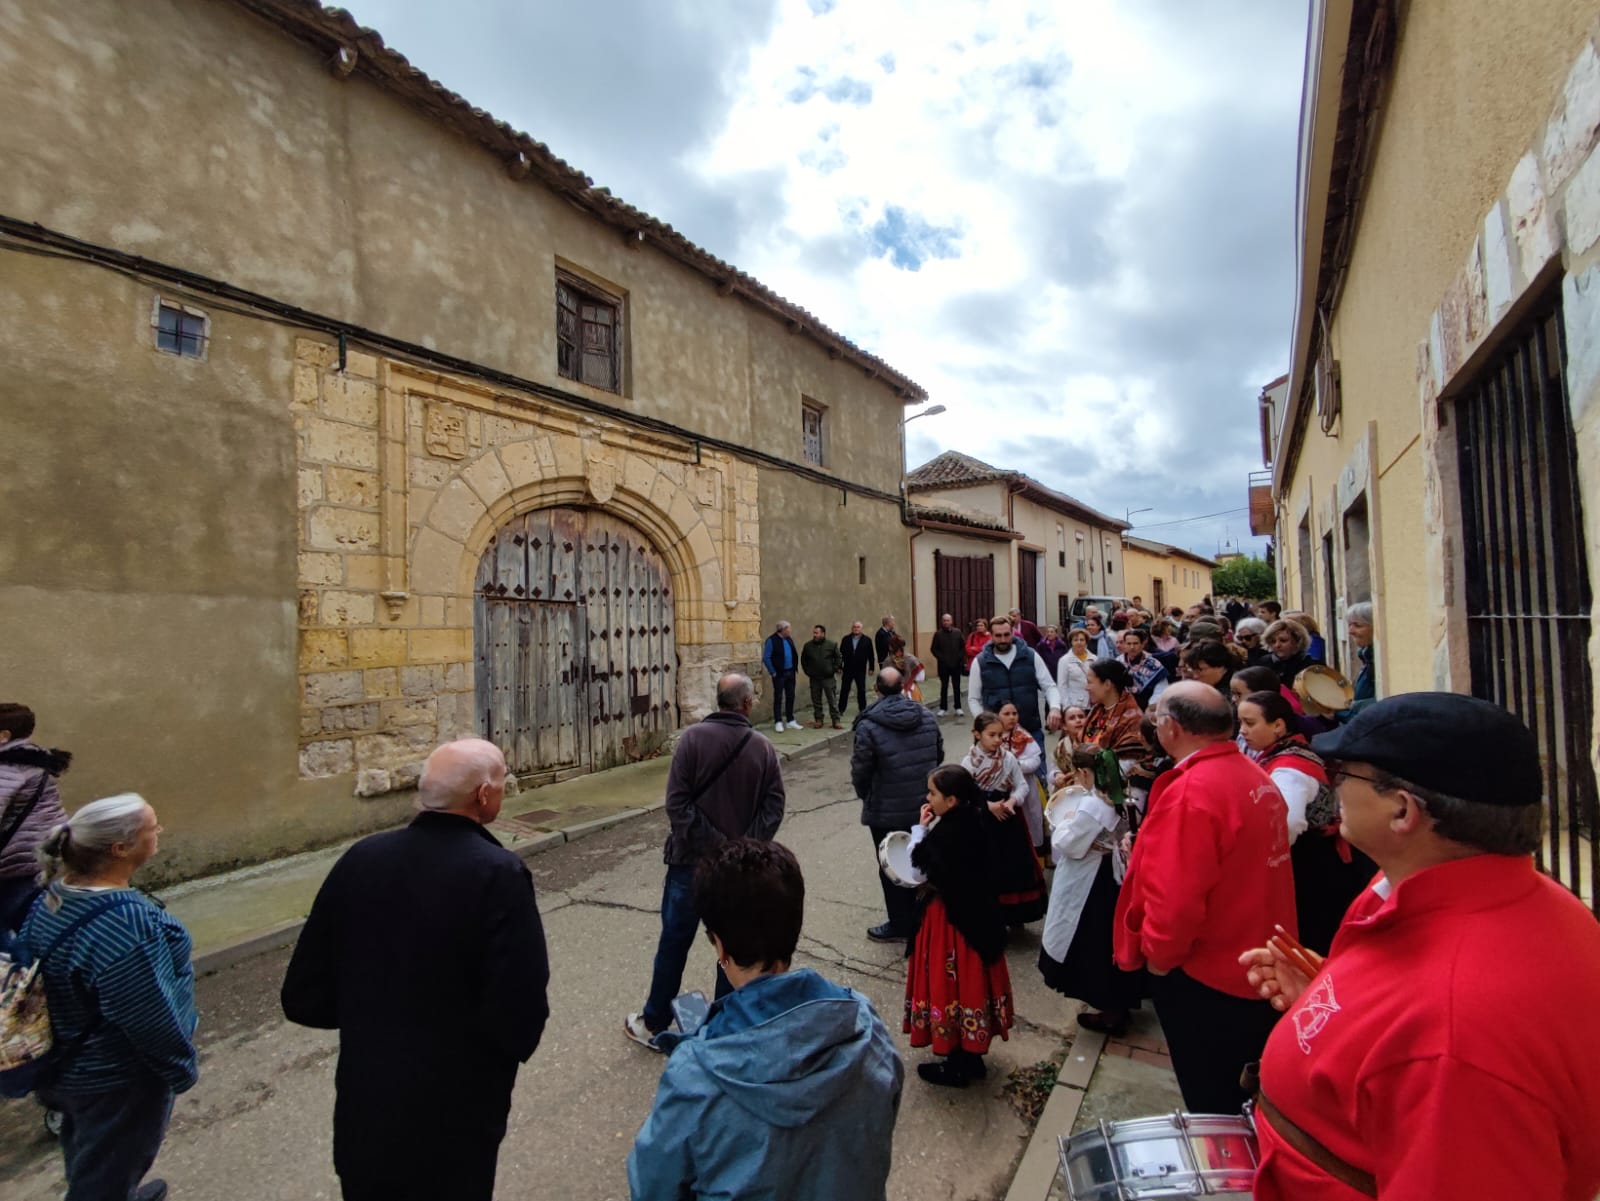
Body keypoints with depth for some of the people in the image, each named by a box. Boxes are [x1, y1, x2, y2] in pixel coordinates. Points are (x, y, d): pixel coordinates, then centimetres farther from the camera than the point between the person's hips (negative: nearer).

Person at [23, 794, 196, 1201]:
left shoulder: (52, 897, -10)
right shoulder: (125, 923, -36)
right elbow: (150, 1017, -27)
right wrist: (183, 1068, -10)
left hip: (70, 1065, 8)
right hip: (118, 1079, -8)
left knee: (88, 1159, 31)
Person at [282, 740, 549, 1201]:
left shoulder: (360, 858, -11)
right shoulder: (499, 874, -26)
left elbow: (303, 999, -4)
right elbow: (520, 1019, -26)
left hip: (362, 1111, 4)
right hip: (453, 1122, -4)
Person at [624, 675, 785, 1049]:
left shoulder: (693, 737, -10)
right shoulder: (763, 748, -4)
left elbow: (677, 802, -15)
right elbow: (773, 809, -8)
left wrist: (701, 843, -9)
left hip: (691, 861, -1)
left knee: (674, 942, 14)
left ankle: (654, 1023, 31)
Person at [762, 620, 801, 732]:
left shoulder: (789, 639, 10)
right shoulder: (772, 640, -11)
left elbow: (795, 654, 17)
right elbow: (766, 658, -12)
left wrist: (795, 667, 7)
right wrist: (773, 672, -12)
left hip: (790, 672, 6)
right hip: (779, 674, -6)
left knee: (790, 697, 11)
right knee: (778, 698, 1)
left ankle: (790, 721, 21)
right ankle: (778, 722, 8)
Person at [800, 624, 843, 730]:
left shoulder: (831, 645, -4)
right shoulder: (808, 646, 2)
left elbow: (838, 658, 3)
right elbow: (803, 660, 12)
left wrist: (834, 670, -3)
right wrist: (808, 672, 7)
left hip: (829, 678, -2)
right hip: (814, 678, 3)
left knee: (833, 700, -1)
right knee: (816, 701, 9)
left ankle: (836, 721, 6)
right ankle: (818, 720, 19)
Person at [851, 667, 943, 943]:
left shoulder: (868, 726, -22)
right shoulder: (927, 717, -3)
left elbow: (860, 770, -14)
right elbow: (939, 756, 7)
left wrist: (864, 795, 7)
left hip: (885, 811, -5)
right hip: (922, 806, 6)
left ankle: (900, 923, 25)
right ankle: (919, 917, 37)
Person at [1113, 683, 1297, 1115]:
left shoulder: (1189, 792, -29)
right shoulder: (1256, 777, -2)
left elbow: (1175, 898, -29)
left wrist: (1159, 954, -12)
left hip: (1205, 980, -8)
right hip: (1258, 966, 8)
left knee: (1211, 1105, 13)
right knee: (1233, 1090, 27)